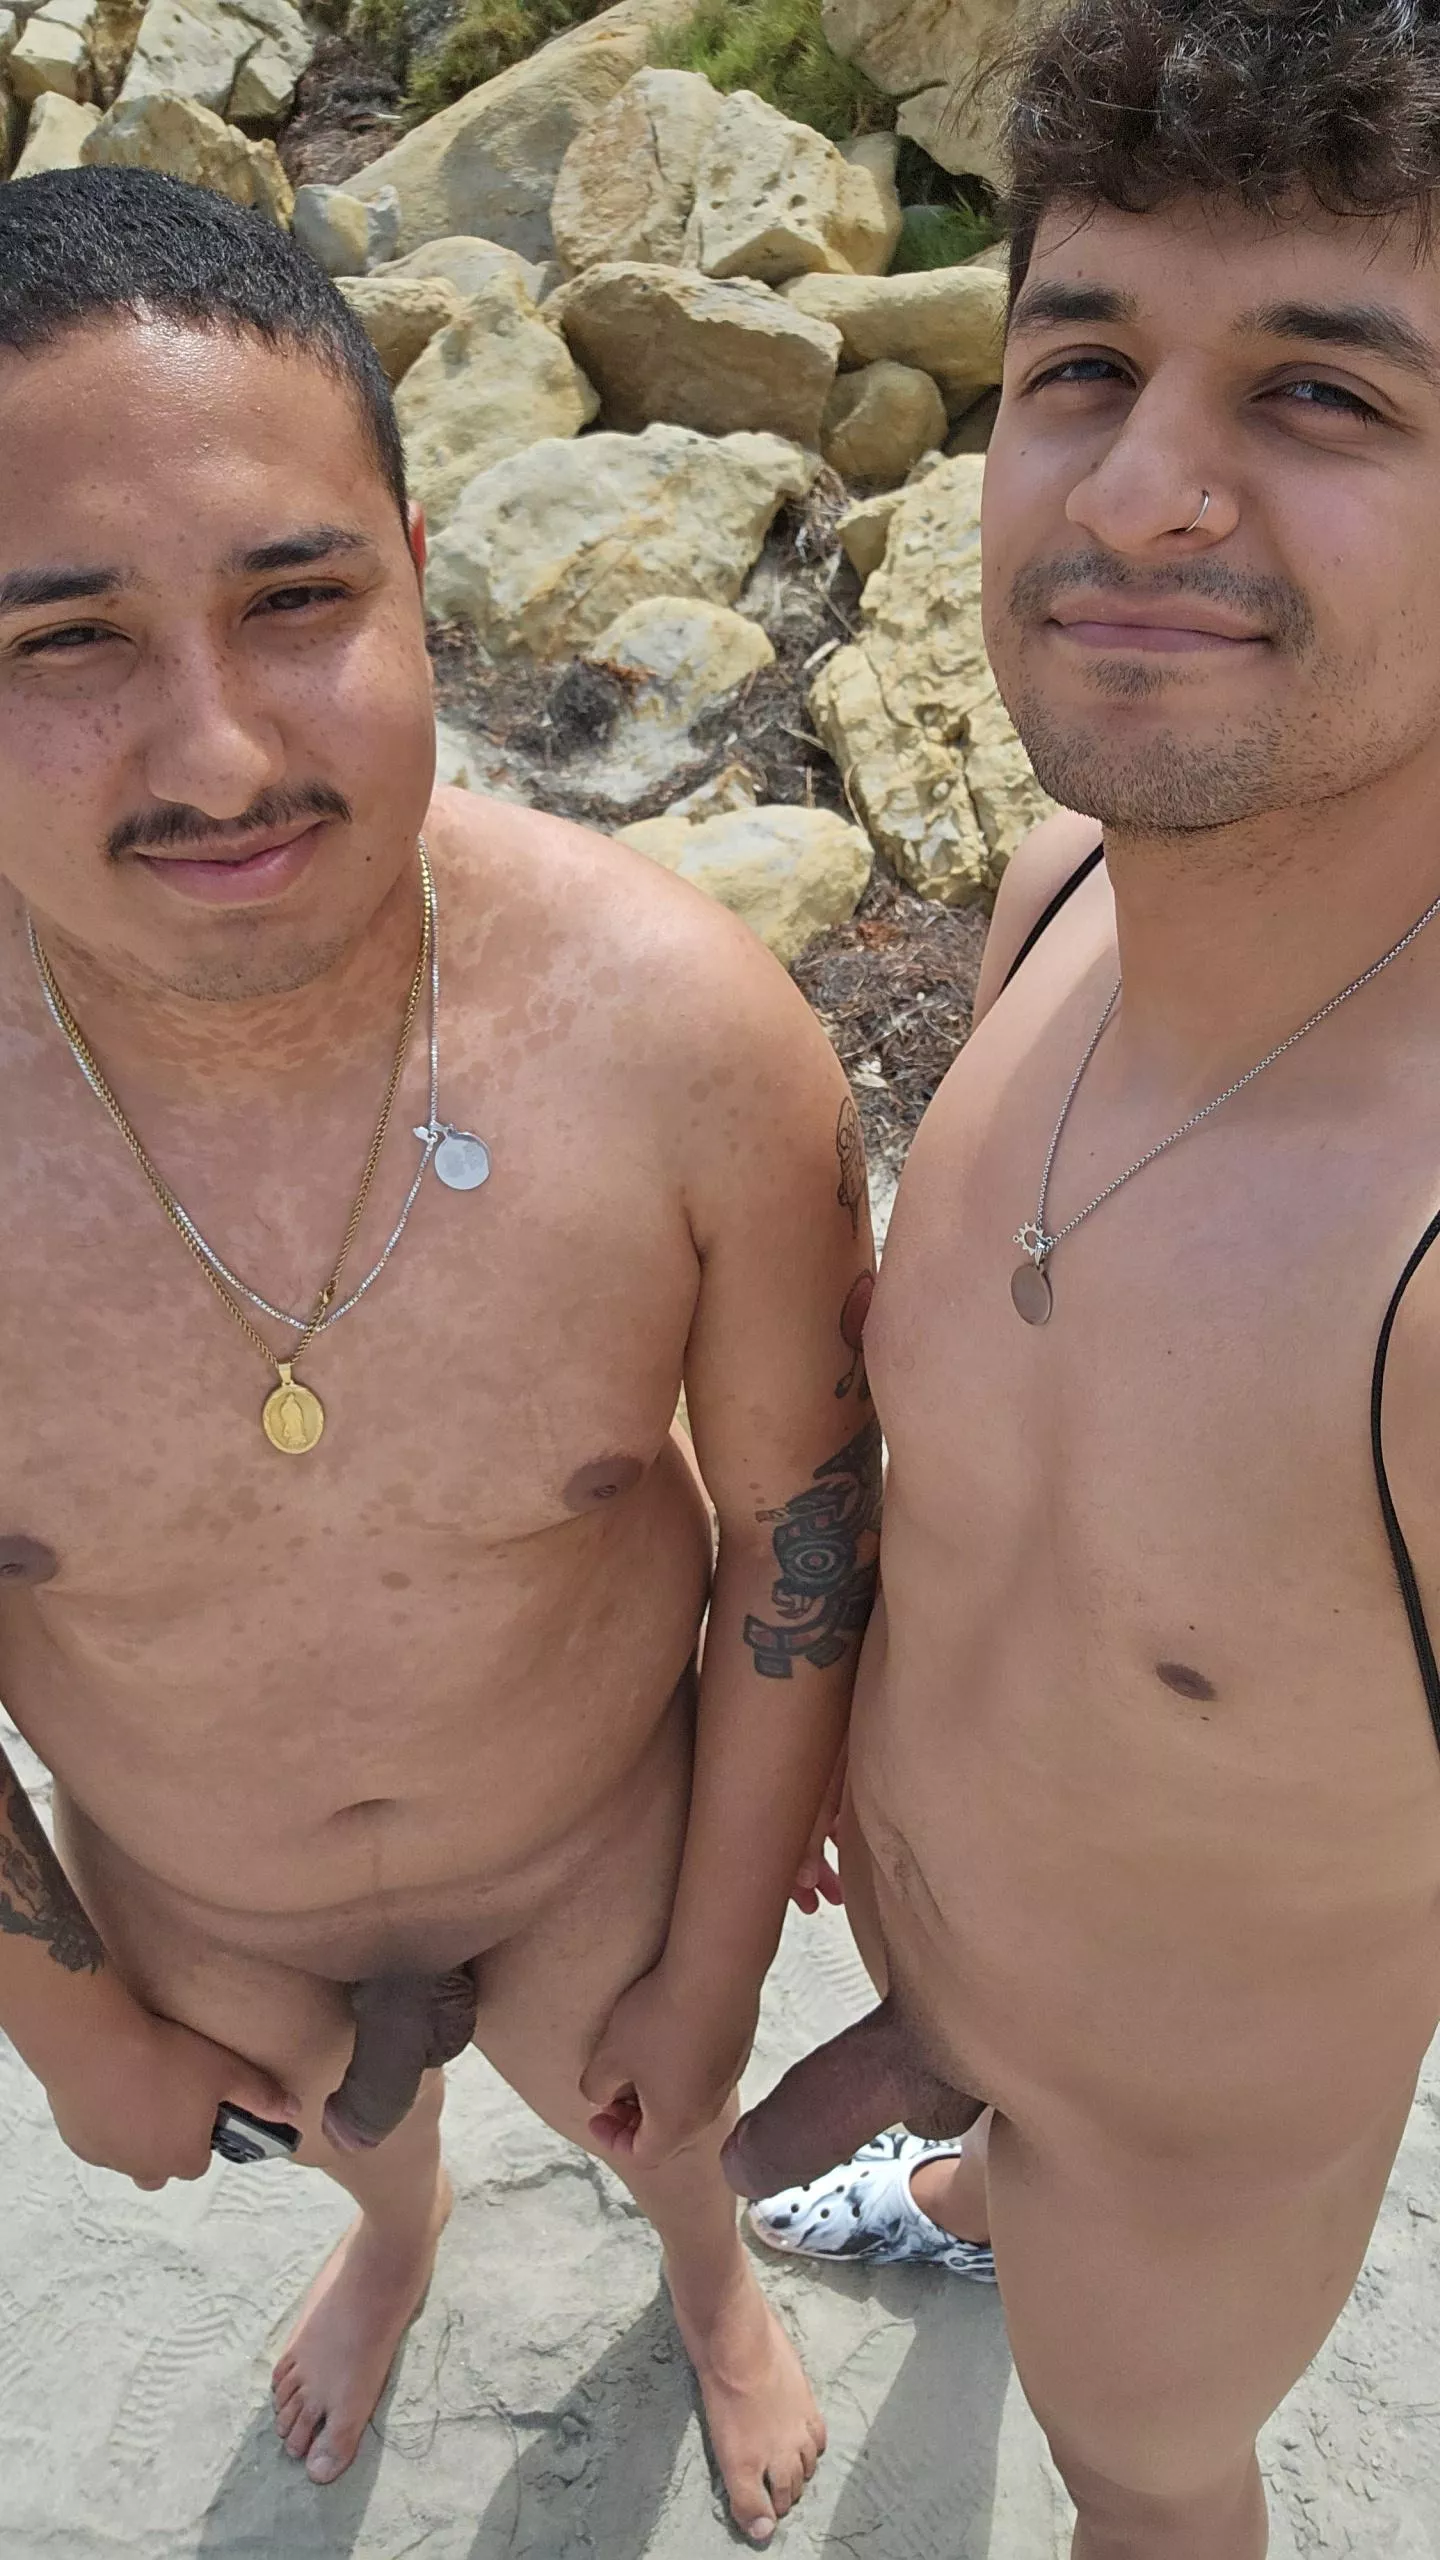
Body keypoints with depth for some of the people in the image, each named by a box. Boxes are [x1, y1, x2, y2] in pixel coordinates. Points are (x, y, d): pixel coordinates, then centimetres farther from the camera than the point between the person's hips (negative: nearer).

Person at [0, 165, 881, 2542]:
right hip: (197, 1906, 2)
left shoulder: (694, 1032, -33)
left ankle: (709, 2264, 73)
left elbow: (803, 1519, -17)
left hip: (606, 1835, -1)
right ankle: (396, 2233, 77)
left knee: (656, 2120, 33)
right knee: (340, 2124, 37)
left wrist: (718, 1965, -6)